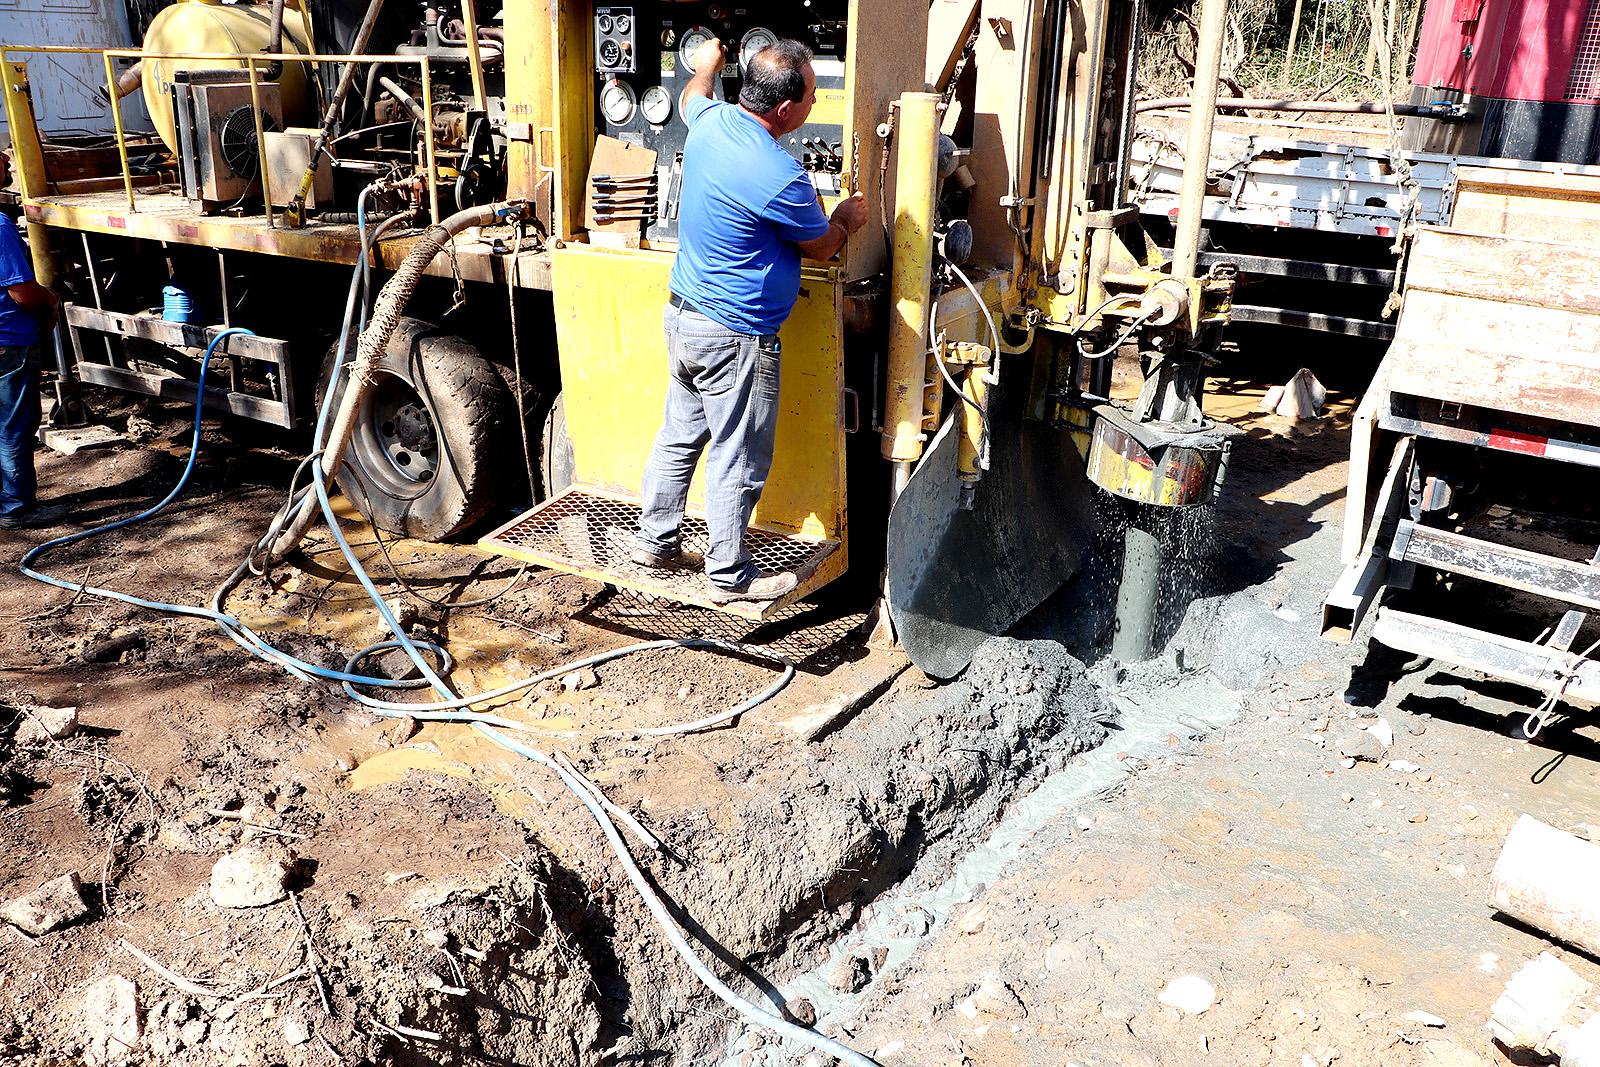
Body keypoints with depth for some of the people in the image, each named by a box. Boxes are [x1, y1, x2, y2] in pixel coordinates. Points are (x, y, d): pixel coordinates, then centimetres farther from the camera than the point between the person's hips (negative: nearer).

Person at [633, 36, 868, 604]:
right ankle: (730, 576, 17)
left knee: (680, 435, 21)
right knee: (738, 461, 5)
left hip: (682, 316, 9)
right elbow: (821, 246, -6)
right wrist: (847, 217, 16)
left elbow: (690, 97, 26)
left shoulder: (710, 122, -2)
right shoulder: (780, 178, -25)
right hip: (733, 338, -9)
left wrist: (706, 65, 47)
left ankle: (657, 540, 35)